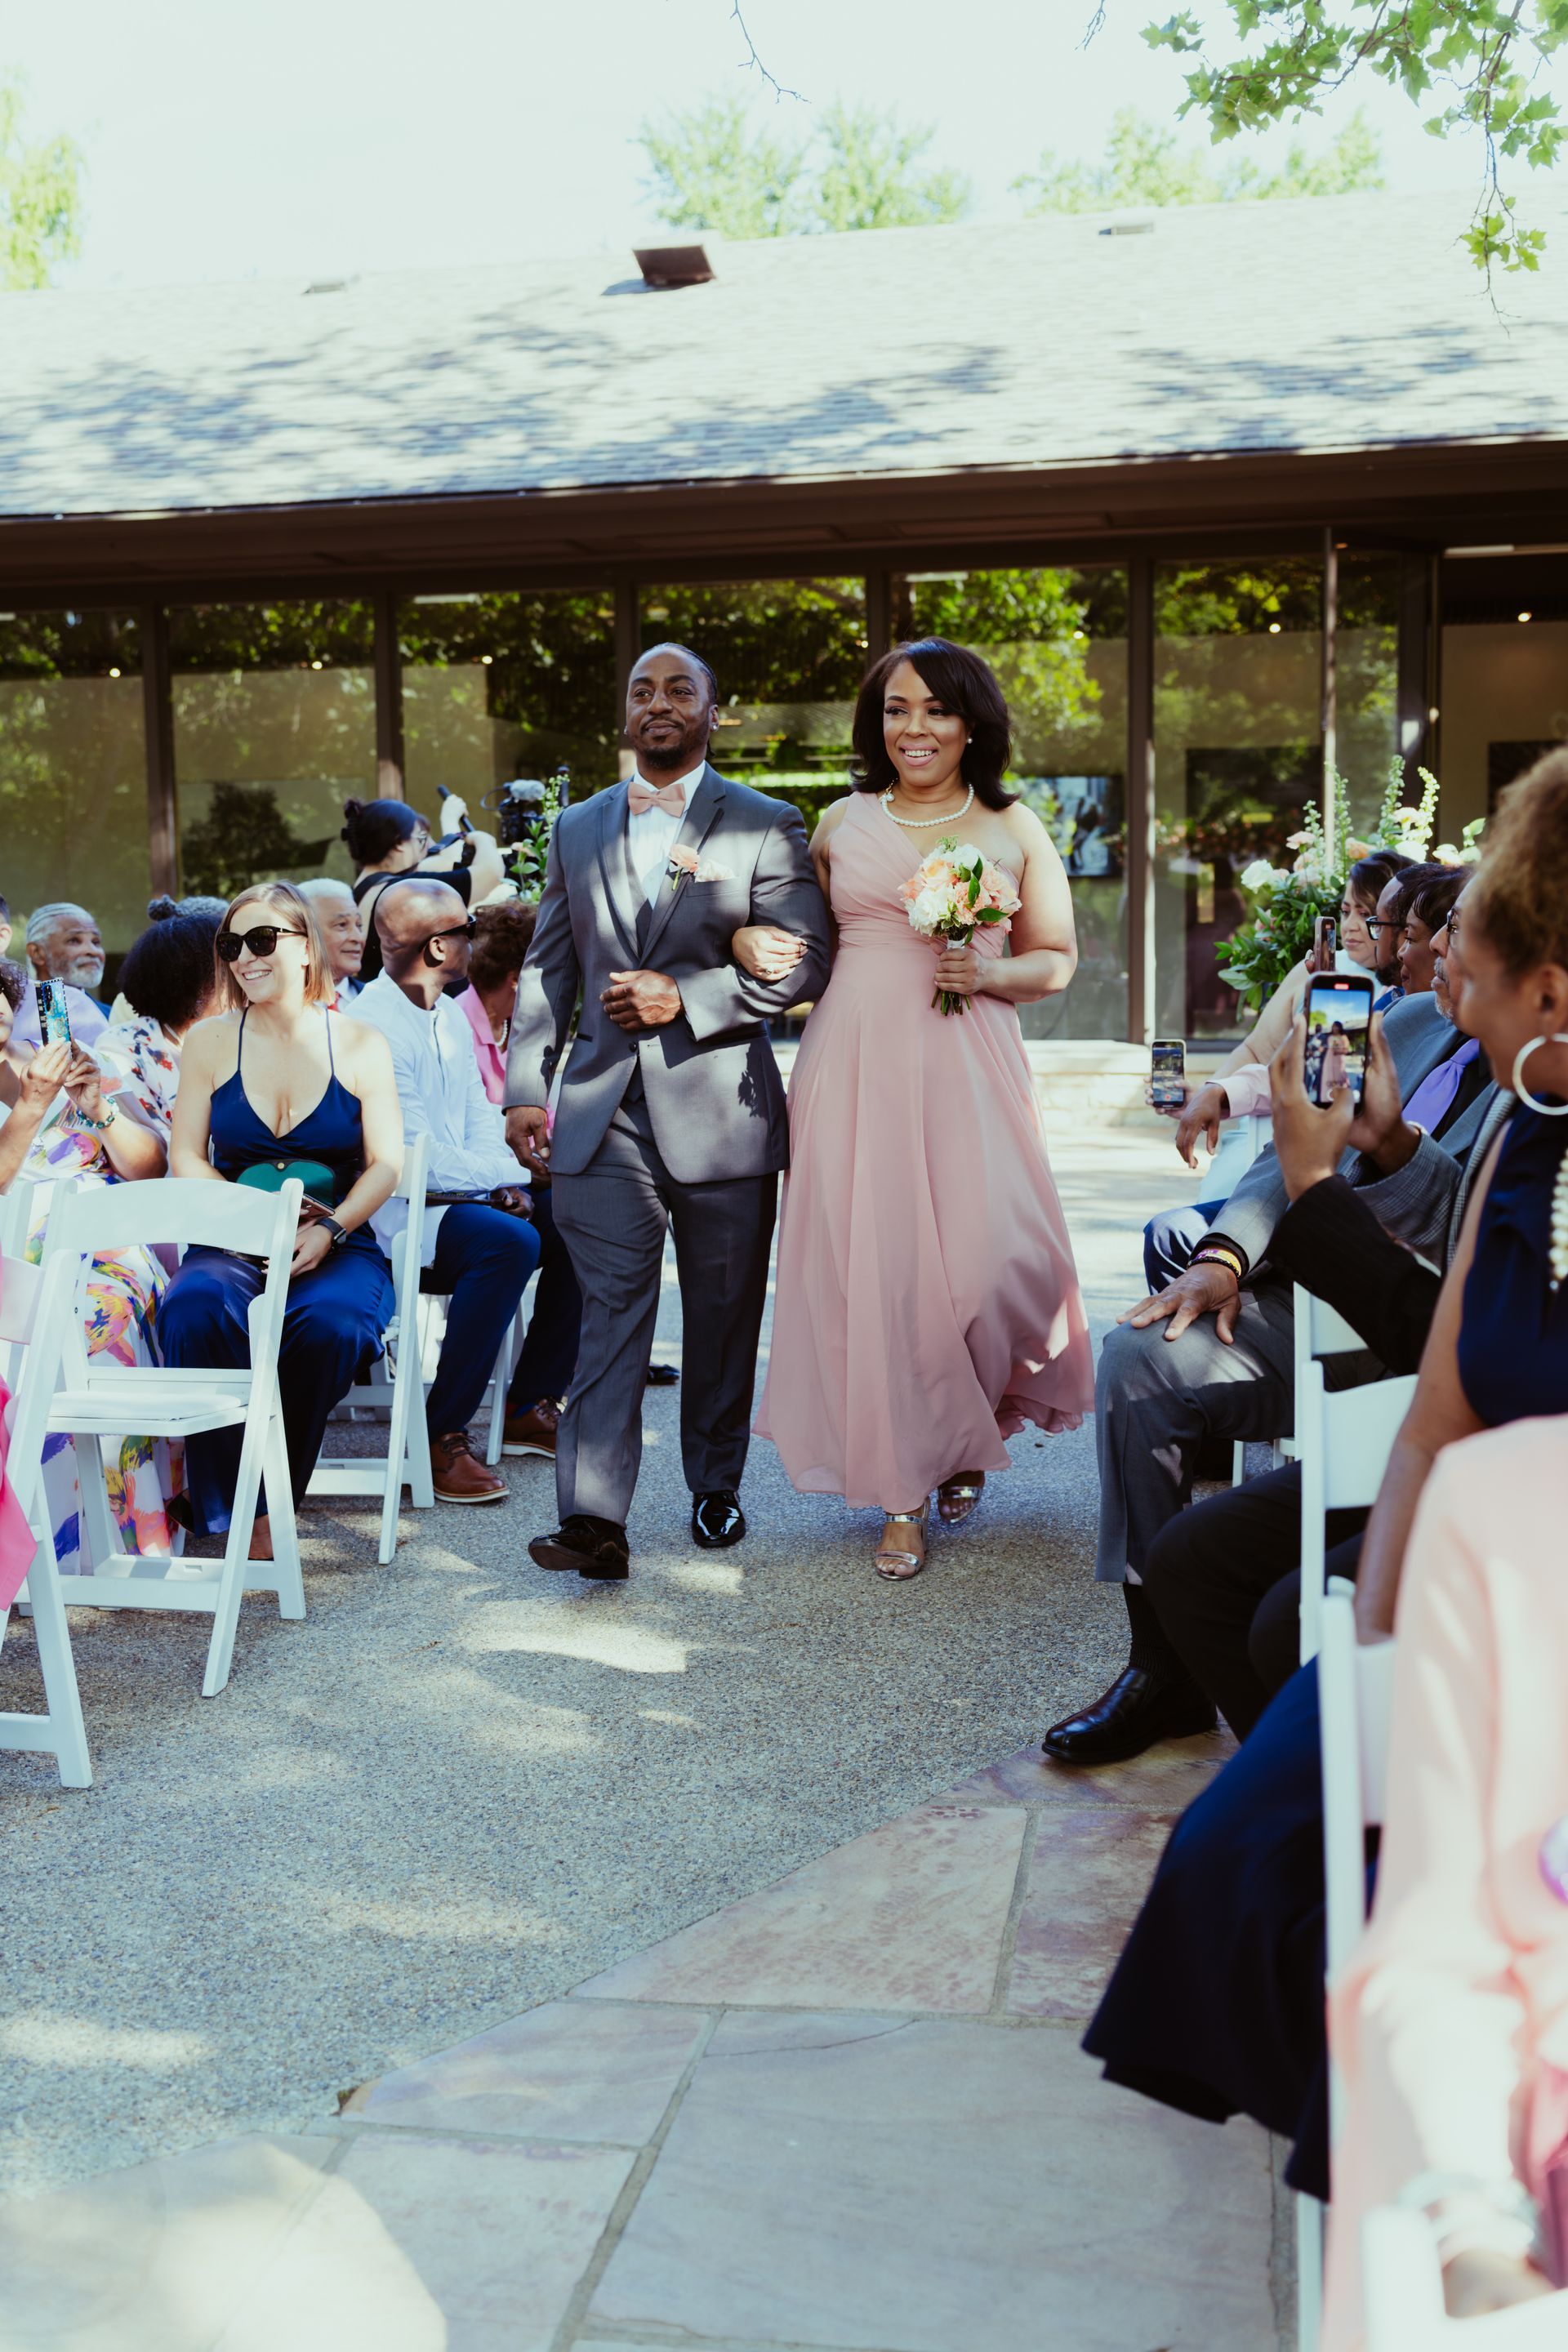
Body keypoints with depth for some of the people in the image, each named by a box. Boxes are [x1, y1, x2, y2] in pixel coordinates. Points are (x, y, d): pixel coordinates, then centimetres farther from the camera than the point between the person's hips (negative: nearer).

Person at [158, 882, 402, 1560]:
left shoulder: (360, 1045, 7)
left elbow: (386, 1164, 1)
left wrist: (328, 1231, -17)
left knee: (329, 1323, -36)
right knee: (193, 1308, -34)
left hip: (339, 1248, -1)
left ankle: (270, 1496, -16)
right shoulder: (209, 1042, 10)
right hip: (230, 1245, 1)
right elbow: (186, 1159, 5)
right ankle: (234, 1513, -26)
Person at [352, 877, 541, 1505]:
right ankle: (442, 1437, -23)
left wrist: (506, 1180, -6)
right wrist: (512, 1171, -12)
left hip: (460, 1194, 10)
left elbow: (478, 1112, 14)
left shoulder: (449, 1013, 12)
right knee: (508, 1241, -32)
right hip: (397, 1216, -9)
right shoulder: (372, 1028, -18)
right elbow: (421, 1163, -22)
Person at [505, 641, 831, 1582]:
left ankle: (717, 1486, 27)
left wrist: (686, 998, -14)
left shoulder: (767, 825, 3)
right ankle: (595, 1520, -10)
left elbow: (806, 961, -4)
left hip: (723, 1108, -1)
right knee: (611, 1310, -6)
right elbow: (548, 968, 13)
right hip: (605, 1109, 2)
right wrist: (526, 1085, 4)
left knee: (724, 1314, 10)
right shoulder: (578, 829, 14)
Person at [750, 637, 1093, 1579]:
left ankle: (965, 1436, 20)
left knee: (994, 1255, -11)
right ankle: (903, 1489, 10)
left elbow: (1057, 961, 10)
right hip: (857, 1067, 1)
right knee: (872, 1265, -2)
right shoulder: (840, 825, 12)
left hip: (968, 1068, -1)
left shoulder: (1015, 829, 9)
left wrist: (989, 973, -8)